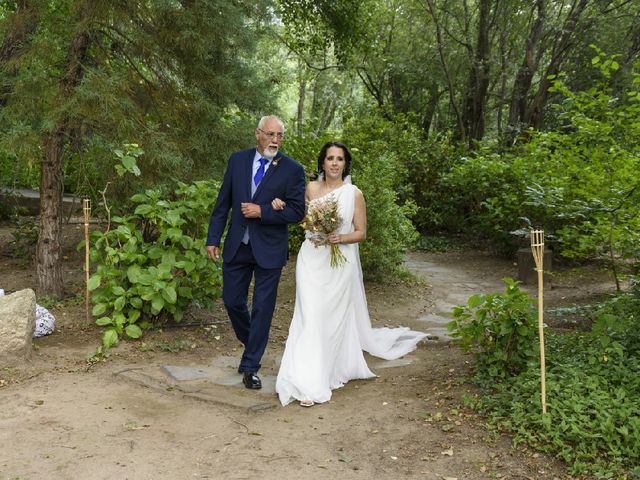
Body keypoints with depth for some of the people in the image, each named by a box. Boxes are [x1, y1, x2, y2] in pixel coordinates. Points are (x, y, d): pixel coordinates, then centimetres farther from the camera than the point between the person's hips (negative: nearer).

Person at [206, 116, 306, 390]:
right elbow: (223, 203, 6)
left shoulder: (292, 169, -6)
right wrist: (213, 239, 3)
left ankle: (250, 366, 14)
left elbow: (297, 212, -9)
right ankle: (251, 343, 38)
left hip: (269, 249, -3)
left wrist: (262, 211, -18)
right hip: (237, 246, 3)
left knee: (262, 307, 2)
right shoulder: (238, 160, 3)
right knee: (232, 301, 11)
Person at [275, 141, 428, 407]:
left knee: (334, 318, 4)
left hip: (340, 263, -1)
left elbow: (361, 233, 1)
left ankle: (331, 371, 19)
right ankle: (308, 383, 0)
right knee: (310, 318, -5)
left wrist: (340, 238, -17)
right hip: (311, 260, 1)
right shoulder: (311, 188, 4)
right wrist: (281, 206, 3)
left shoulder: (354, 194, -3)